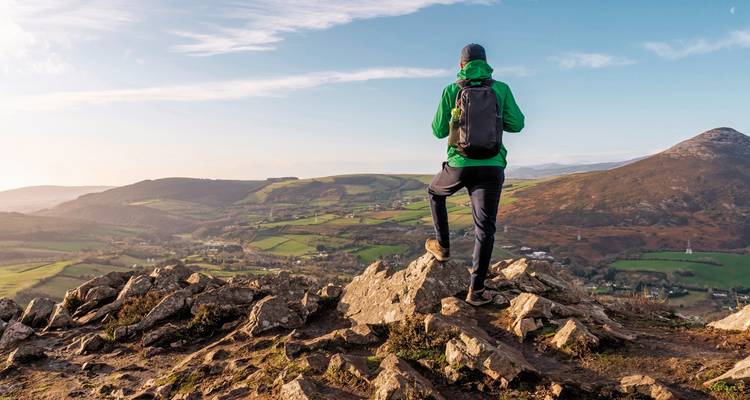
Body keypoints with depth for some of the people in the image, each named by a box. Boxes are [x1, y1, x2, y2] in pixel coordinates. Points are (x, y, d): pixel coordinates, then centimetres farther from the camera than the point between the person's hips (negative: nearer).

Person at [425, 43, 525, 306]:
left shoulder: (451, 91, 1)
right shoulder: (501, 89, 4)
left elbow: (439, 131, 5)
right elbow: (517, 124, 5)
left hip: (459, 165, -1)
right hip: (492, 168, 1)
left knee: (435, 193, 31)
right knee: (485, 228, 6)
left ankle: (442, 245, 31)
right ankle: (476, 290, 4)